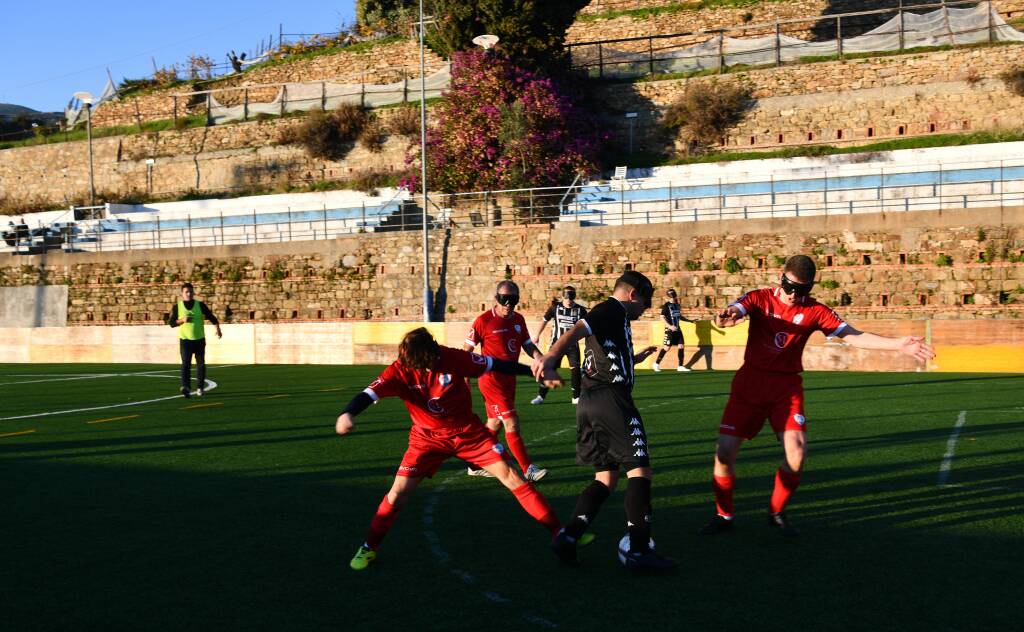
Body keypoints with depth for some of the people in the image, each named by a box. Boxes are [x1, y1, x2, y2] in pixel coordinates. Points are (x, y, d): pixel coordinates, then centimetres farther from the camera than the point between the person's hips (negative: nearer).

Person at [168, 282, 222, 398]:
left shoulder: (200, 305, 2)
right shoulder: (177, 307, 1)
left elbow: (211, 317, 3)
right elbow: (171, 322, 0)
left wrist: (218, 329, -10)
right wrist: (182, 320, -17)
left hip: (199, 339, 2)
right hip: (185, 339, -2)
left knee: (201, 364, 9)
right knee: (186, 363, -16)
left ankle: (200, 387, 21)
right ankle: (185, 387, -27)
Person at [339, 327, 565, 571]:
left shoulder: (452, 358, -20)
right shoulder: (399, 372, -20)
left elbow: (495, 365, -11)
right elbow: (368, 395, -31)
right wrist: (347, 414, -54)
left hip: (468, 431, 0)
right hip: (428, 437, 0)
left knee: (510, 475, -7)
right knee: (398, 492, -9)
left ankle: (557, 530, 3)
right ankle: (369, 547, 13)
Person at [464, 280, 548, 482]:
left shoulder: (518, 319, 6)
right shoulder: (483, 320, -12)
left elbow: (527, 344, 14)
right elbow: (467, 350, -7)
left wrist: (539, 357, -6)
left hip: (509, 378, 7)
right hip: (491, 379, -7)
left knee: (494, 424, 15)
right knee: (511, 423, -10)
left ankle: (477, 465, 28)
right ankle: (528, 469, -6)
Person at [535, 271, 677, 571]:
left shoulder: (606, 314, 26)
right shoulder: (615, 309, -3)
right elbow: (579, 329, -23)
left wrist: (634, 359, 46)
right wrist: (551, 356, -38)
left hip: (588, 403, 10)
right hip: (610, 398, -10)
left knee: (605, 477, 13)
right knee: (639, 470, -5)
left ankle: (568, 536, 0)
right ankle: (639, 550, -8)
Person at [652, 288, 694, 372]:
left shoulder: (676, 305, 12)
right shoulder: (666, 306, -8)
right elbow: (662, 317, -14)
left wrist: (689, 320, 15)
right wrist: (670, 326, -22)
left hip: (677, 329, 7)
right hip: (670, 330, -7)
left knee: (681, 346, 3)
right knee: (666, 347, -7)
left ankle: (680, 366, 10)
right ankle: (656, 364, 7)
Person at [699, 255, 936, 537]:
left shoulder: (814, 311, 0)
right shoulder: (760, 299, -4)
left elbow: (854, 336, -5)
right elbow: (734, 312, -22)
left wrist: (899, 344, -16)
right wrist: (727, 316, -49)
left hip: (787, 387, 1)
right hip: (750, 383, -1)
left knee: (796, 453, -14)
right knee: (725, 451, -8)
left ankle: (777, 514, 11)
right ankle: (723, 515, 14)